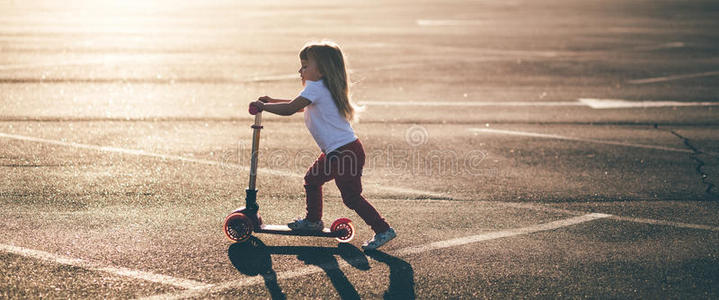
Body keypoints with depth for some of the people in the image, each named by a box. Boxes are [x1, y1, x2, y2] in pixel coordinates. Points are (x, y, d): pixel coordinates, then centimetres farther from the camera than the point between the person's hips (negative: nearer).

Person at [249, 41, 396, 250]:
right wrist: (272, 101, 27)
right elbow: (299, 105, 31)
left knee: (352, 197, -6)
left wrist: (263, 106, -7)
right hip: (335, 152, 10)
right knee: (312, 179, 23)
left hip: (345, 152, -10)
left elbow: (290, 109, -19)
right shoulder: (325, 88, 17)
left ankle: (383, 230, -2)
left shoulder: (315, 87, -14)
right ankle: (313, 220, 38)